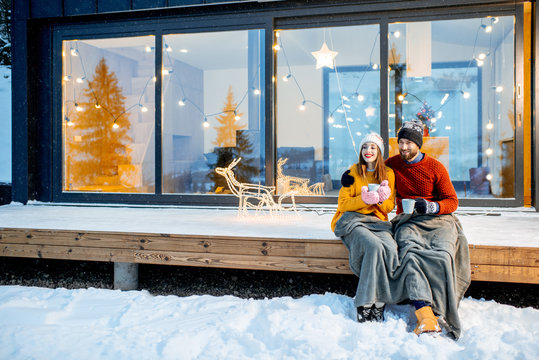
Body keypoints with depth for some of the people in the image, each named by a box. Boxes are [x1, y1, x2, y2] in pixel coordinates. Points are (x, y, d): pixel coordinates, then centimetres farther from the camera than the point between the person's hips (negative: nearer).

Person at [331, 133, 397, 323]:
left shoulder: (388, 174, 14)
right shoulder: (352, 173, 5)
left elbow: (389, 207, 12)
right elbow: (343, 204, 0)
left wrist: (382, 199, -11)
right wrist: (364, 199, -18)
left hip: (377, 221, 3)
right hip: (352, 221, -3)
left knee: (390, 249, -31)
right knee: (374, 246, -34)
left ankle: (377, 302, -22)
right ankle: (364, 305, -27)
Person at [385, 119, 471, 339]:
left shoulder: (435, 167, 7)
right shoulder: (392, 164, 13)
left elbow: (452, 201, 7)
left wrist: (431, 206, -13)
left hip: (437, 220, 0)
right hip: (407, 221, 0)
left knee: (442, 255, -33)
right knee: (410, 251, -34)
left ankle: (437, 314, -33)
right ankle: (425, 315, -47)